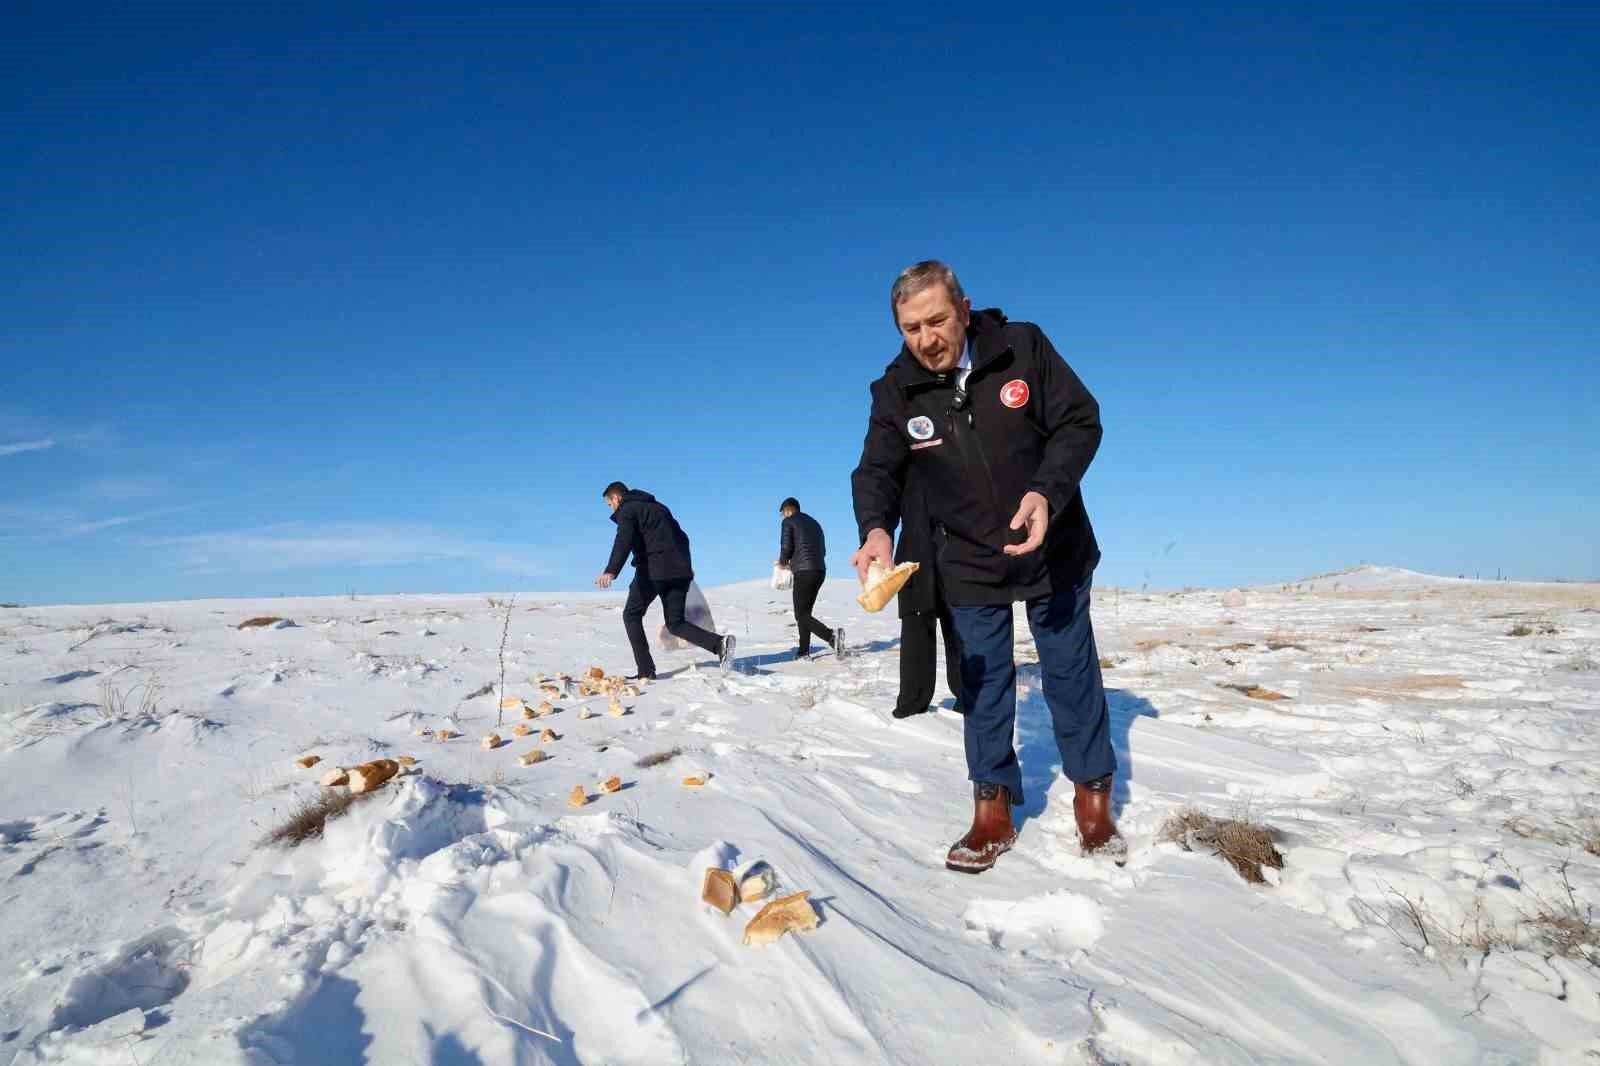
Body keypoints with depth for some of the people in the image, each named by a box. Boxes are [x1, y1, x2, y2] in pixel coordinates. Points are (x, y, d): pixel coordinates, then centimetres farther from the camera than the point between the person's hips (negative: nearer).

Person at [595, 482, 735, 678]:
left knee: (632, 615, 11)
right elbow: (682, 537, 28)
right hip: (680, 570, 7)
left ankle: (646, 671, 4)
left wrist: (611, 572, -31)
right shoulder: (657, 506, 25)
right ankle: (719, 643, -13)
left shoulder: (627, 510, 1)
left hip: (653, 570, -7)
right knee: (675, 623, 10)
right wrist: (685, 566, 37)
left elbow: (624, 541, -19)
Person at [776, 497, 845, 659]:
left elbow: (786, 548, -9)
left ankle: (831, 636, -28)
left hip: (804, 572, -8)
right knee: (805, 611, 16)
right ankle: (803, 651, 13)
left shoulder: (789, 522, 2)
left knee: (801, 615, -8)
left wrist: (783, 561, 12)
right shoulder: (814, 523, 24)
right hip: (820, 571, 8)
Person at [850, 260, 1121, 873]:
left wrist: (1047, 492, -30)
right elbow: (877, 472, -13)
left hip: (1054, 550, -1)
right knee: (983, 683, 7)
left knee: (1071, 672, 11)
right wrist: (876, 529, -36)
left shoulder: (1023, 347, -15)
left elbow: (1081, 421, -12)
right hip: (969, 563, 1)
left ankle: (1093, 796, 29)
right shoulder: (896, 392, -11)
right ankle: (993, 811, 21)